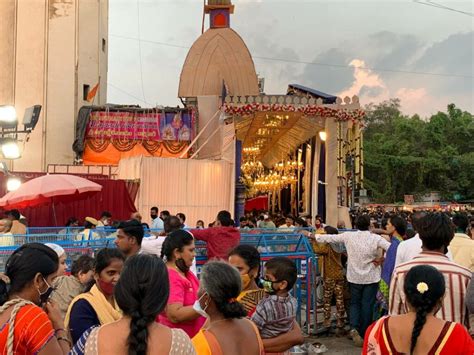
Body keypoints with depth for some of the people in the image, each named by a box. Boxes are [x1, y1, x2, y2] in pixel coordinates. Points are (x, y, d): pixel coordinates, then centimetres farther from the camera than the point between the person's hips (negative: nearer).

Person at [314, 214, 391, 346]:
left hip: (354, 277, 2)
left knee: (355, 303, 16)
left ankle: (354, 327, -6)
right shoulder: (375, 238, -12)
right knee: (367, 305, 8)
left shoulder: (348, 236, -9)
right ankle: (363, 334, 14)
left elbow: (330, 238, -1)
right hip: (371, 277, -1)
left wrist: (313, 235, 9)